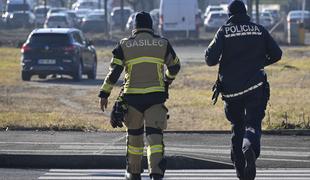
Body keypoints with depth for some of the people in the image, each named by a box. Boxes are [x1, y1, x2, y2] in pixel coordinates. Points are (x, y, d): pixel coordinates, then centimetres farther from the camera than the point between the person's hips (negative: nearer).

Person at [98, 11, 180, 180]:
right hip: (156, 96, 0)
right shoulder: (163, 44, 6)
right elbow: (174, 66, 18)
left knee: (134, 133, 17)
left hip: (132, 97, 0)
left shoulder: (125, 45, 2)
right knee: (154, 134, -5)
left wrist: (104, 94, 2)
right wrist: (167, 81, 38)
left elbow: (114, 71, -3)